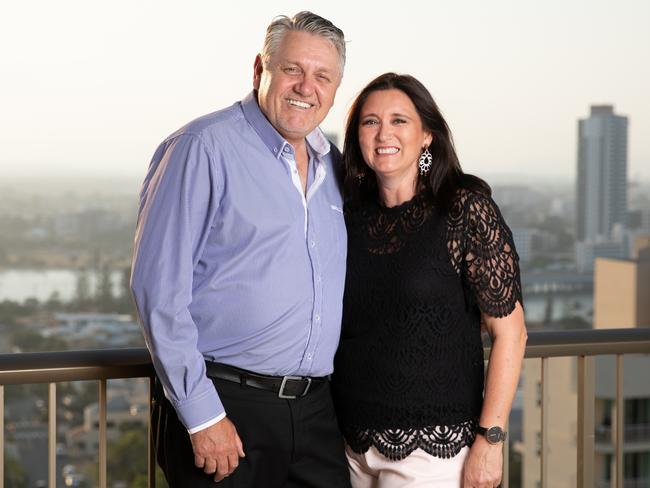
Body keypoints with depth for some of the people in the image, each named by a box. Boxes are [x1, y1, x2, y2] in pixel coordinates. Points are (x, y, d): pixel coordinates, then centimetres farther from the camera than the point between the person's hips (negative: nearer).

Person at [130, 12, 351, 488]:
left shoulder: (332, 165, 12)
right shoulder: (203, 148, -9)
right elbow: (159, 289, -13)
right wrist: (201, 415, -16)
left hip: (315, 407, 6)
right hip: (225, 406, -6)